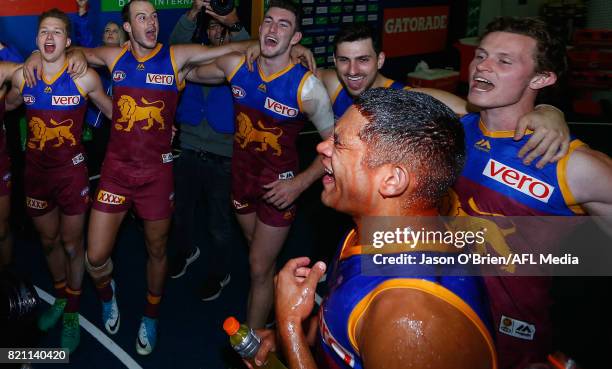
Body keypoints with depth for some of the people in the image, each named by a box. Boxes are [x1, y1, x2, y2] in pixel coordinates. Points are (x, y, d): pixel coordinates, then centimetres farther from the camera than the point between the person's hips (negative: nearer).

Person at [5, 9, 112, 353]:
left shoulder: (85, 78, -13)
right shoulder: (22, 76, -4)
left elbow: (114, 112, 1)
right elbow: (8, 105, 19)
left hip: (71, 170, -3)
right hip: (36, 170, 3)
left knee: (72, 244, 8)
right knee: (48, 241, 18)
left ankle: (73, 313, 27)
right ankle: (60, 298, 42)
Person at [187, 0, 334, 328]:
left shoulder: (307, 86, -23)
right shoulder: (236, 66, -9)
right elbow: (190, 72, 12)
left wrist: (301, 183, -22)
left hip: (279, 185, -4)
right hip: (242, 174, 5)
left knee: (259, 268, 3)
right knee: (259, 256, 24)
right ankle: (264, 317, 49)